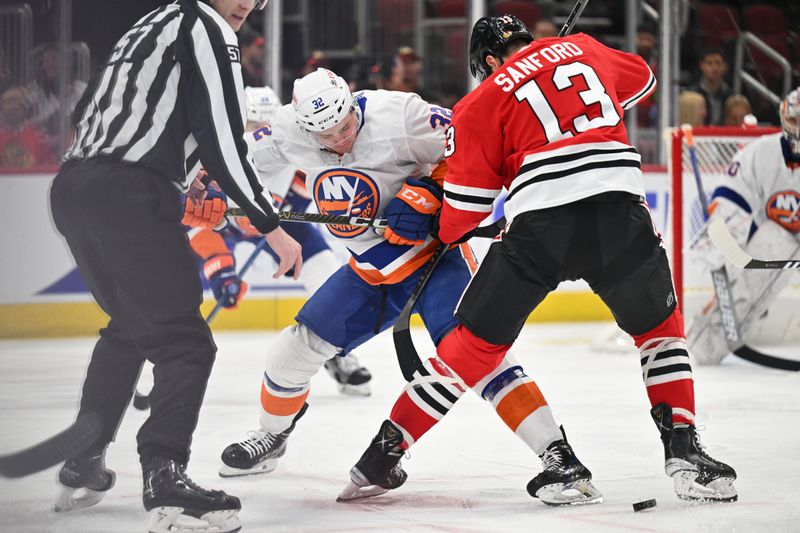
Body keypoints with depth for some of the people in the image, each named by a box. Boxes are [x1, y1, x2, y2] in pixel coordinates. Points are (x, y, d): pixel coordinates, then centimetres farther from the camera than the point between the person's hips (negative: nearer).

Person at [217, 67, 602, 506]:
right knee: (302, 343, 6)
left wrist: (425, 193, -28)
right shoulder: (289, 131, -9)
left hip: (433, 250, -6)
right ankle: (271, 436, 36)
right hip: (370, 268, 6)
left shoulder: (396, 115, -25)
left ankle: (559, 460, -29)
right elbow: (250, 160, 11)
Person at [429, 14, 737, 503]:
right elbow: (642, 81, 45)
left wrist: (446, 234, 32)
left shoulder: (484, 101, 15)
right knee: (659, 325, 24)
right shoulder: (584, 50, 24)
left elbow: (467, 201, 12)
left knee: (480, 339, 12)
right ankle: (683, 451, 12)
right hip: (619, 211, 2)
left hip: (539, 222, -2)